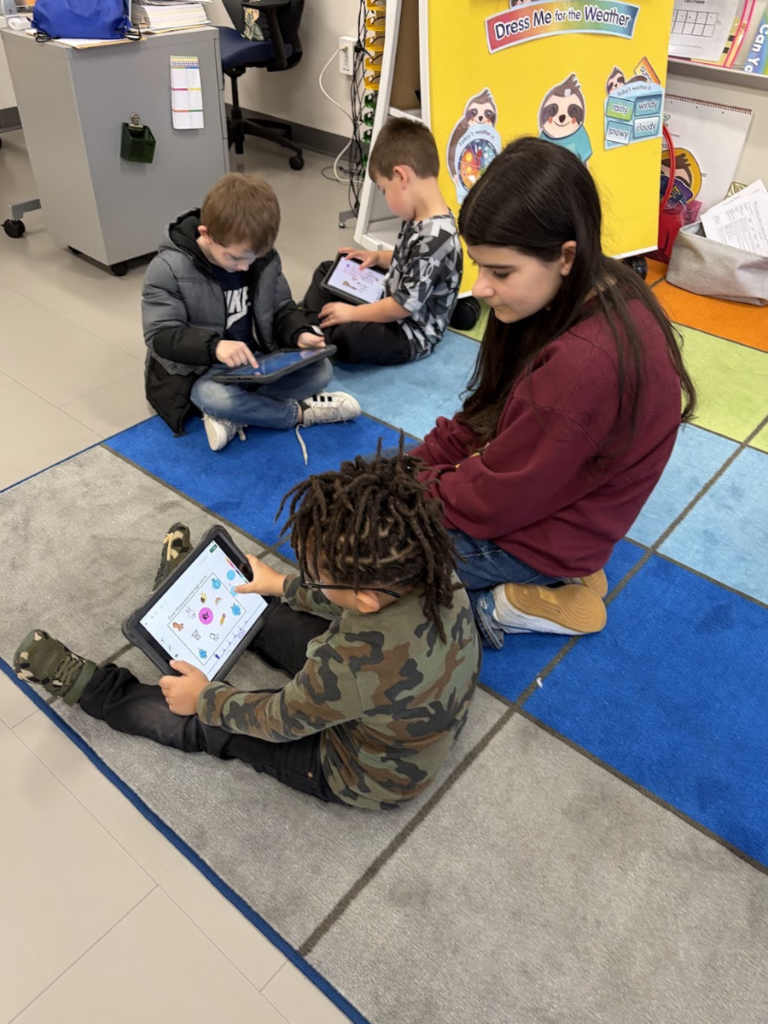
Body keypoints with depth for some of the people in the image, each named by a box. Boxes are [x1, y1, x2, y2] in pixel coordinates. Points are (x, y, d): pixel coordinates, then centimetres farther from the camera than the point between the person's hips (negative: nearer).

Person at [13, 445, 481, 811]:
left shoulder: (357, 666, -45)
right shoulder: (428, 564, -25)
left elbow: (277, 721, -23)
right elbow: (348, 601, -1)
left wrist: (205, 698, -4)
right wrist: (283, 585, 11)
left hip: (369, 778, -6)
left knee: (202, 724, 5)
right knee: (275, 618, 16)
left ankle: (91, 687, 28)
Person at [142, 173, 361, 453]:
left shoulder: (263, 256, -4)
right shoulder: (169, 269, -18)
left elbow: (281, 308, 7)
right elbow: (160, 336, -20)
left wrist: (299, 334, -17)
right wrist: (213, 346, -39)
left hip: (258, 361, 5)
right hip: (199, 371, -5)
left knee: (320, 370, -14)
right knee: (213, 396, -39)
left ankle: (231, 415, -22)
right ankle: (301, 412, -15)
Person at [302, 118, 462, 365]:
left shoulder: (434, 239, -31)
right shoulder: (420, 219, -2)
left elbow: (405, 305, -28)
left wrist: (352, 313, -18)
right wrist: (377, 257, 6)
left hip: (410, 333, -10)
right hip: (389, 302, 11)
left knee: (347, 338, -37)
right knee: (327, 272, 21)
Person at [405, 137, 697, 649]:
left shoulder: (582, 365, -36)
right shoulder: (598, 290, -8)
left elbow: (491, 499, -25)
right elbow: (490, 411, 2)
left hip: (538, 537, -9)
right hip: (540, 492, 9)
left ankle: (516, 602, 0)